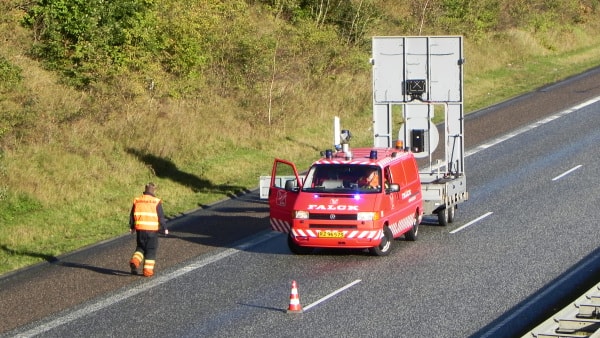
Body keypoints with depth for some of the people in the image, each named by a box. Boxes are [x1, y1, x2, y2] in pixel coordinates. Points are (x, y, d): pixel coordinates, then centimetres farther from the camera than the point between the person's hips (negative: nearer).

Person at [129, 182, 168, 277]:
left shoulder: (137, 200, 5)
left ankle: (135, 261, -8)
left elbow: (132, 215, 11)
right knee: (151, 250, 7)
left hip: (140, 229, 3)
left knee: (140, 247, 18)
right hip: (152, 229, -3)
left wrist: (132, 227, 23)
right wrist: (165, 228, 5)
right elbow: (161, 217, -5)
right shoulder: (156, 202, -7)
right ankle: (148, 270, 6)